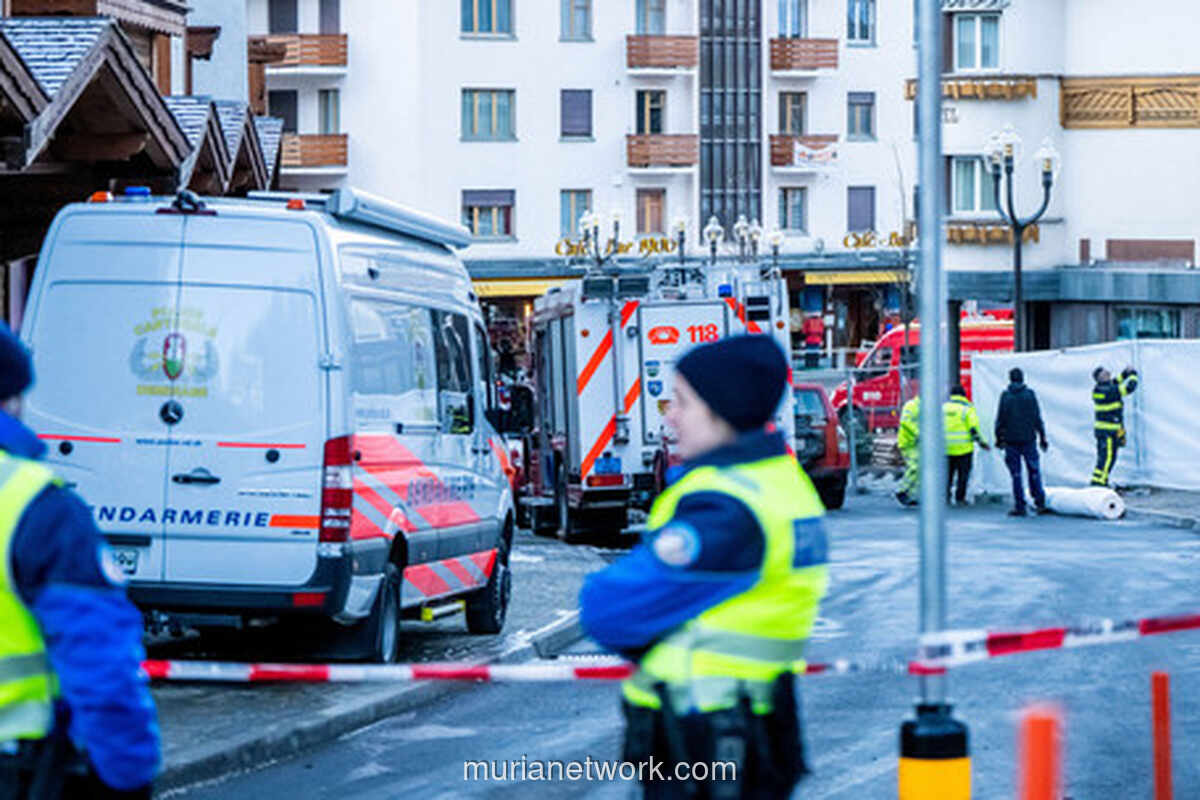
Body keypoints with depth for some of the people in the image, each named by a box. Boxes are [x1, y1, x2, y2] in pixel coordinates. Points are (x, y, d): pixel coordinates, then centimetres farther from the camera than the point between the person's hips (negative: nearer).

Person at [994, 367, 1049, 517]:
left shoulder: (1005, 396, -2)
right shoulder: (1029, 394, -1)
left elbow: (1000, 419, -1)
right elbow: (1037, 418, 0)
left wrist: (999, 438, 8)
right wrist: (1042, 437, 6)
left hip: (1011, 440, -1)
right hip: (1028, 438, 1)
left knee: (1016, 474, 3)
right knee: (1034, 471, 9)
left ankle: (1020, 506, 1)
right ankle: (1040, 503, 5)